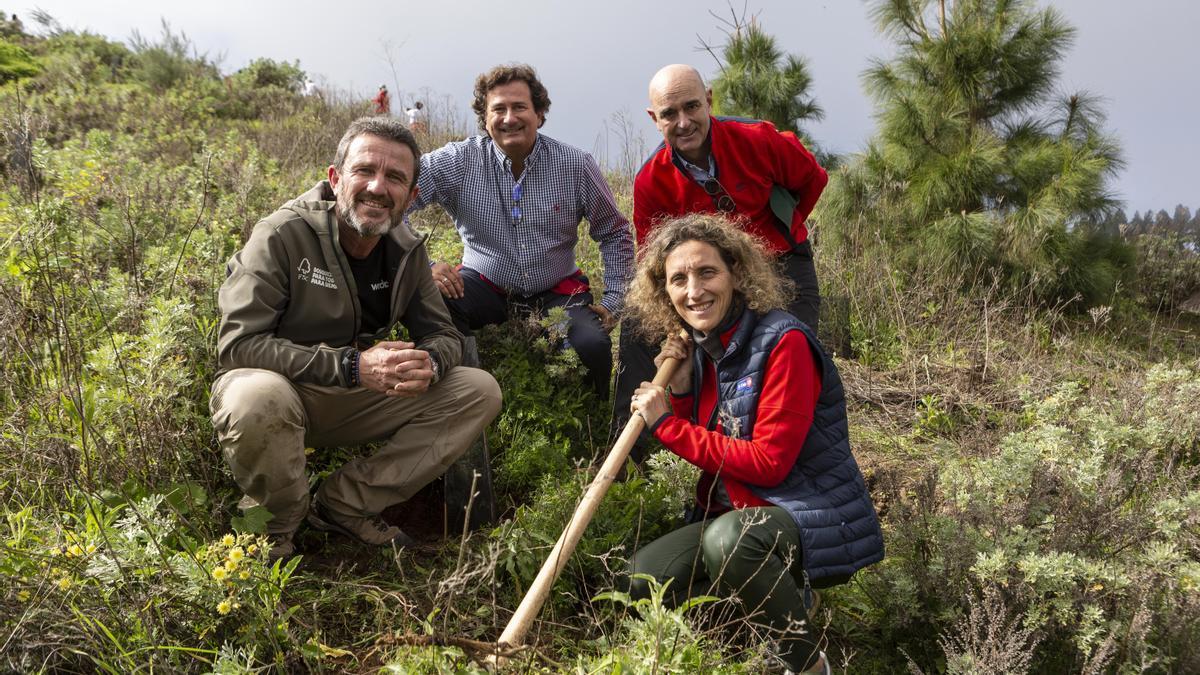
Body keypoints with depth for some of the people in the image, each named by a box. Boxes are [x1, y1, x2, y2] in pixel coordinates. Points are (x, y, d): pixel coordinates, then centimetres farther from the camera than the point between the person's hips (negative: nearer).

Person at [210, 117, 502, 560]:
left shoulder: (407, 250, -2)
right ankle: (276, 521, -7)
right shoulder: (282, 235, -19)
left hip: (356, 401, 6)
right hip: (280, 388, -5)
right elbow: (238, 344, -25)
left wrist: (429, 362, -24)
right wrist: (351, 366, -34)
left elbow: (443, 336, 3)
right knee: (258, 399, -41)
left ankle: (346, 504, -5)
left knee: (479, 392, -9)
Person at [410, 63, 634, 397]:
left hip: (557, 293, 1)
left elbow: (615, 233, 7)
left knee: (593, 346, -28)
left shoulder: (576, 166, -5)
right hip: (485, 287, 0)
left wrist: (612, 301, -1)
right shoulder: (457, 161, -8)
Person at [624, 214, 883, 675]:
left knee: (729, 538, -35)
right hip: (740, 516, 8)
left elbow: (769, 462, -22)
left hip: (820, 519, -8)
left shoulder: (783, 342, -19)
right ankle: (783, 595, 13)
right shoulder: (698, 347, 4)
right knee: (644, 577, -3)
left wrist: (667, 425, -17)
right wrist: (681, 390, -7)